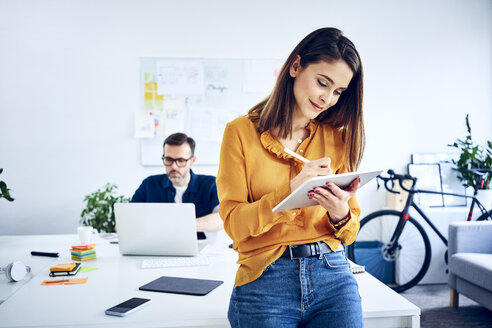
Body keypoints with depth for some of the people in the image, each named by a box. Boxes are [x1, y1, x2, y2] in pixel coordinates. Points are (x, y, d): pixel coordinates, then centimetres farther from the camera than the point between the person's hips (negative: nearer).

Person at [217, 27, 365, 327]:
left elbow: (350, 232, 9)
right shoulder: (241, 132, 0)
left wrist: (340, 214, -14)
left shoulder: (338, 137, 10)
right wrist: (290, 190, -20)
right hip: (264, 280, -2)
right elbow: (234, 223, -7)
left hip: (333, 276, 3)